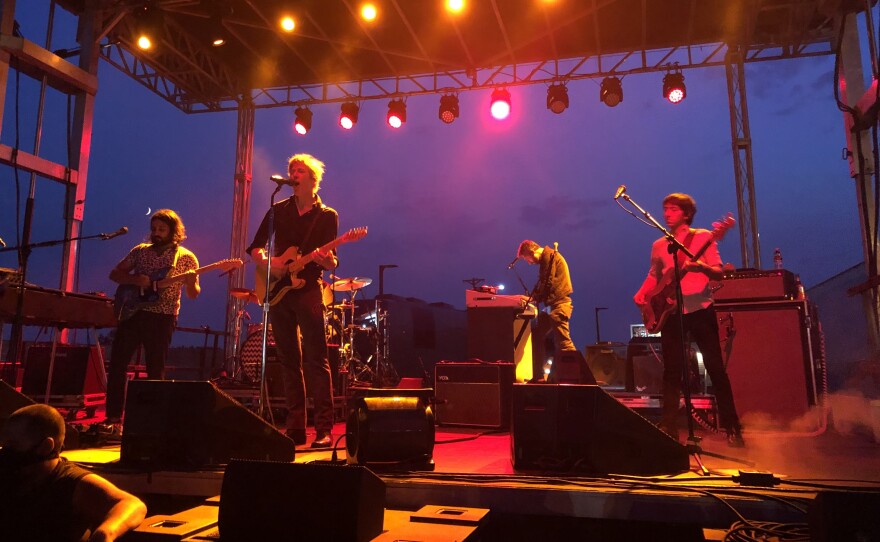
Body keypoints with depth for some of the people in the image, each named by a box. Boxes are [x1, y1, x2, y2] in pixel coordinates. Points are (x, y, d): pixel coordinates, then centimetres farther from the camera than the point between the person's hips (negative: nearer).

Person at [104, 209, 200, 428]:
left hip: (161, 318, -3)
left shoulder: (186, 258, 0)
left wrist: (191, 283, -24)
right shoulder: (140, 250, 9)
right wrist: (135, 280, -9)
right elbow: (115, 274, 11)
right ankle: (113, 417, 13)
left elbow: (193, 294, -1)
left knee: (155, 370, 0)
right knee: (117, 363, 2)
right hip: (132, 312, 4)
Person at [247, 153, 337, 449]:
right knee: (289, 361, 7)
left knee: (315, 360, -10)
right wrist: (263, 261, -6)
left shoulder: (327, 216, 5)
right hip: (278, 291, 4)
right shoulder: (278, 210, 15)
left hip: (307, 290, -4)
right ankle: (295, 427, 13)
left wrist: (327, 260, -23)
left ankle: (324, 429, -9)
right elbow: (255, 247, 15)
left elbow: (332, 262, 1)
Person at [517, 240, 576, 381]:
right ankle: (538, 375, 15)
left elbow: (548, 284, -16)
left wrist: (534, 298, -6)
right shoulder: (546, 259, 21)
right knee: (537, 337, 11)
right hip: (552, 305, 10)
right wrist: (533, 298, 10)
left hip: (558, 304, -10)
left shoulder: (549, 256, -9)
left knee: (563, 341, -11)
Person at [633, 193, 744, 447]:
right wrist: (642, 293, -1)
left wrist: (700, 266, -28)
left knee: (716, 368, -1)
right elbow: (653, 276, 18)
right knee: (672, 371, 4)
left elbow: (719, 272, -8)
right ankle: (669, 428, 11)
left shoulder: (703, 237, 0)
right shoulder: (659, 245, 12)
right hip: (670, 312, 3)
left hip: (700, 309, -3)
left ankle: (732, 427, 10)